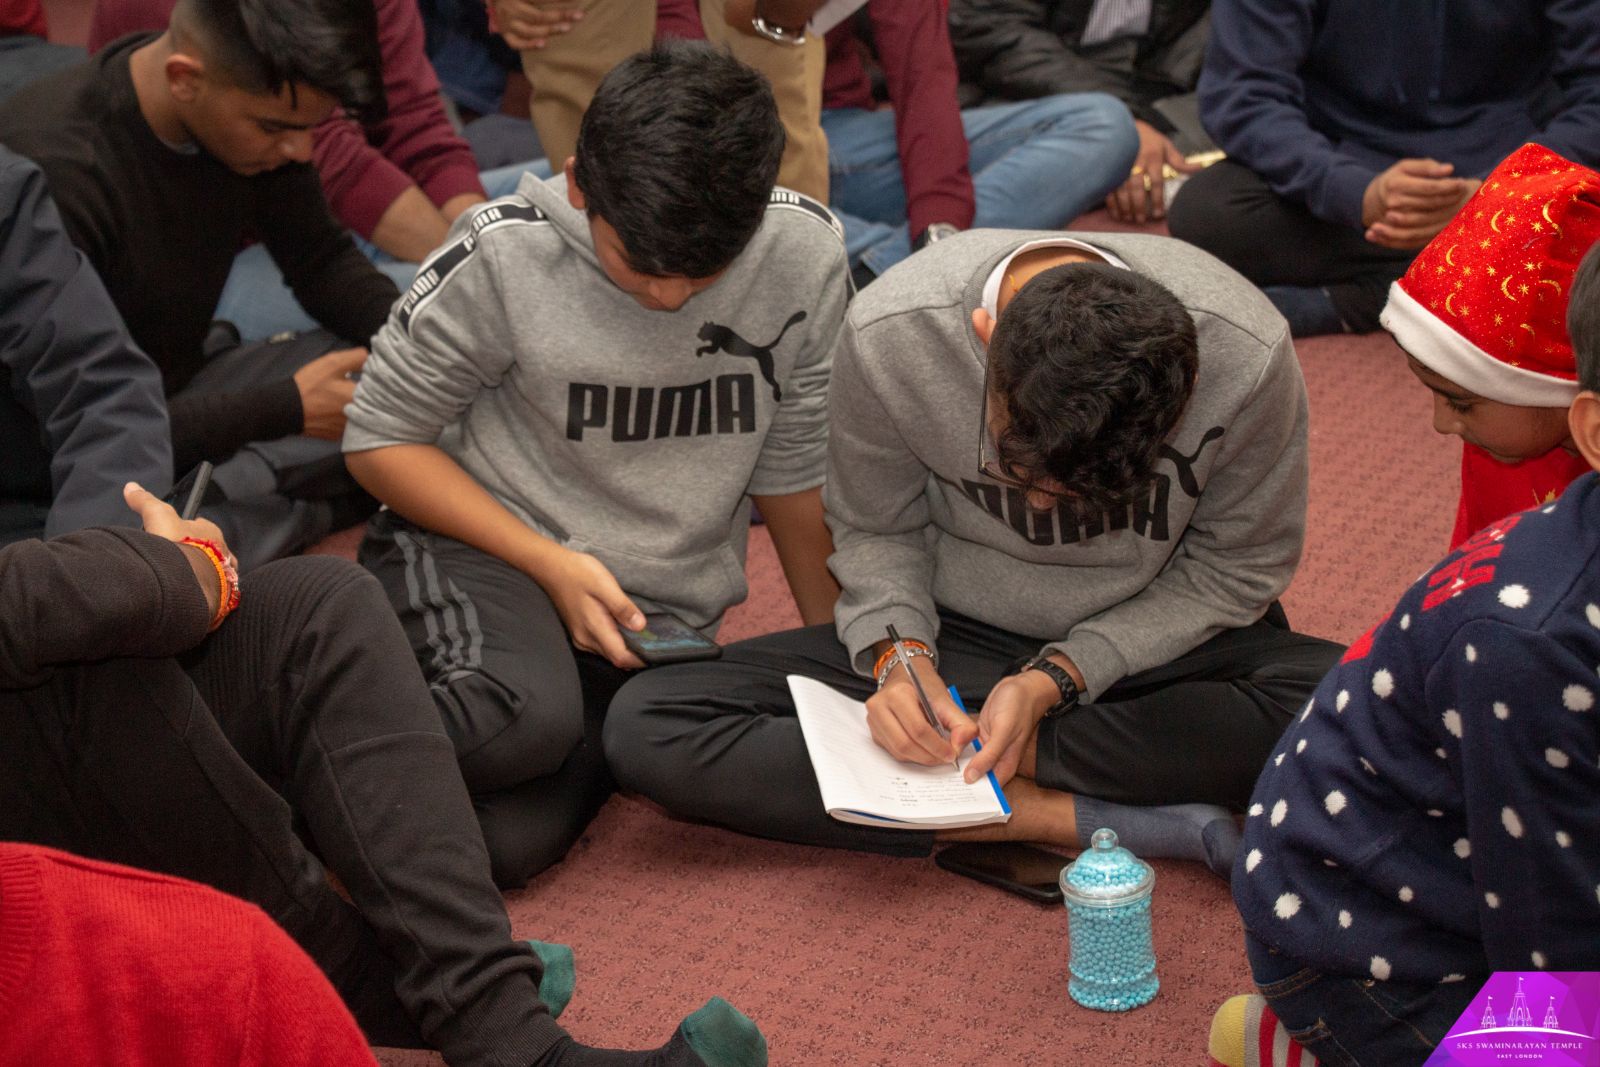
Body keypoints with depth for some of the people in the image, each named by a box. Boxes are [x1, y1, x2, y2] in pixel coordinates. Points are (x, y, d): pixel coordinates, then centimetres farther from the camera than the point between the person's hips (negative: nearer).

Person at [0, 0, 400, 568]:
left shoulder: (259, 104, -10)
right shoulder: (56, 173, -32)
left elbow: (322, 260, 5)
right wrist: (286, 410, -30)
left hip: (182, 385, 6)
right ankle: (320, 511, -9)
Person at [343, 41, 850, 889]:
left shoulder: (806, 254, -7)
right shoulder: (503, 255, -14)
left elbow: (794, 465, 7)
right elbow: (381, 437, -6)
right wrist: (552, 565, -14)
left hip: (664, 612, 2)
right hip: (483, 554, -2)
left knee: (510, 844, -24)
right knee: (525, 717, -37)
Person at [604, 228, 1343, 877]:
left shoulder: (1247, 357, -25)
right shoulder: (888, 335, -23)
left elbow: (1234, 570, -10)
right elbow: (874, 530, -3)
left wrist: (1058, 680, -20)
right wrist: (898, 653, -22)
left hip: (1159, 645, -1)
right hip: (958, 641, 1)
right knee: (644, 726, -21)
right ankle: (1056, 817, -25)